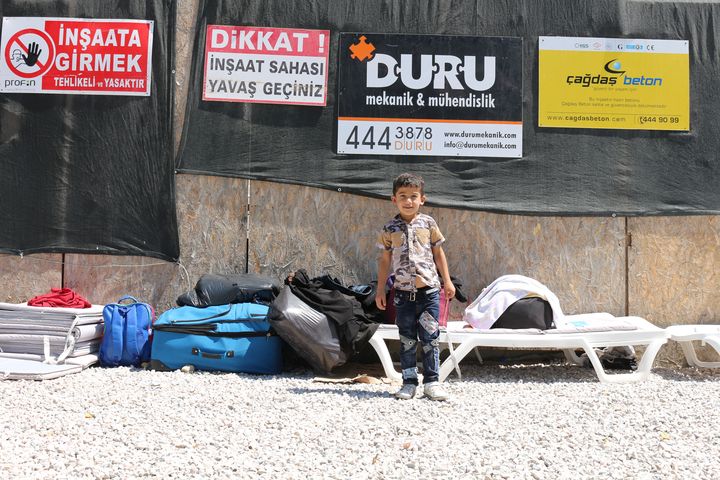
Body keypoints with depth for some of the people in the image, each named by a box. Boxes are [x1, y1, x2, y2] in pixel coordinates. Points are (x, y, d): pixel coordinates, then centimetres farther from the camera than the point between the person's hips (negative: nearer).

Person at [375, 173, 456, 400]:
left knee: (430, 338, 0)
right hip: (404, 292, 1)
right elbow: (385, 260, 9)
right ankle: (409, 382, 14)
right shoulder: (390, 228, 3)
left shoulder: (428, 223, 3)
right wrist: (380, 289, 7)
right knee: (407, 340, 7)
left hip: (429, 290, -1)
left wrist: (447, 281, 8)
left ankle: (432, 381, 8)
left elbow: (438, 253, 10)